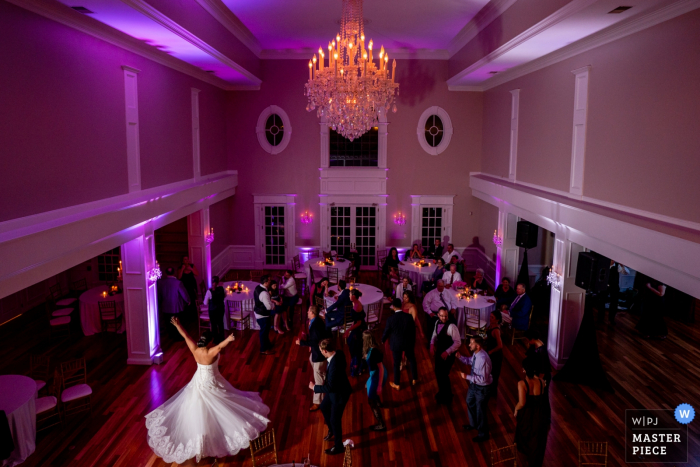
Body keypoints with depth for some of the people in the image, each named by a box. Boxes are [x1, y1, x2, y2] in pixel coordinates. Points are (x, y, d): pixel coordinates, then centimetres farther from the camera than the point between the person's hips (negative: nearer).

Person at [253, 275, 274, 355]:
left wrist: (271, 300, 4)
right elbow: (269, 307, -28)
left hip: (258, 312, 9)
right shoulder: (264, 293, -32)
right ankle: (263, 349, 26)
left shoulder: (258, 287, -1)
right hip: (263, 315, -9)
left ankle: (267, 345, 44)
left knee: (265, 330, 25)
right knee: (264, 331, 9)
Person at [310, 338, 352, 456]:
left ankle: (338, 447, 33)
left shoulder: (334, 365, -40)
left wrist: (314, 387, -17)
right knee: (324, 407, 28)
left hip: (340, 394, -9)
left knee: (335, 420, 10)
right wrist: (327, 380, 7)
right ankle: (331, 431, 53)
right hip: (335, 389, 9)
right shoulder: (339, 354, -14)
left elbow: (330, 387, -32)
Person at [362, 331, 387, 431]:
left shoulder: (374, 351, -30)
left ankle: (381, 425, 12)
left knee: (371, 401, 1)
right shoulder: (371, 348, -4)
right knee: (369, 387, 36)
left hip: (377, 376, -10)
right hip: (375, 375, 10)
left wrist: (379, 386, -24)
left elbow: (381, 368, -27)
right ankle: (379, 403, 65)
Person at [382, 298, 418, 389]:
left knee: (396, 363, 14)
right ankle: (414, 379, 39)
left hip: (396, 344, -2)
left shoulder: (390, 319, -21)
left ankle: (397, 384, 28)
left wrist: (383, 340, 14)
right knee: (412, 360, 23)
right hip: (409, 343, 2)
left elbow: (386, 332, -7)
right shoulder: (409, 317, -15)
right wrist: (413, 342, 14)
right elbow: (413, 331, -3)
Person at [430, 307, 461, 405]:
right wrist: (432, 345, -7)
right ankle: (442, 392, 44)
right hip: (439, 352, 7)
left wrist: (447, 352, -30)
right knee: (438, 373, 19)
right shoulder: (437, 323, -2)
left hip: (448, 355, -7)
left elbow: (458, 342, -24)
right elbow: (435, 335, 12)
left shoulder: (451, 326, -26)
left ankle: (447, 398, 26)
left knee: (443, 375, 2)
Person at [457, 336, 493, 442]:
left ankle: (483, 434, 37)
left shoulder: (483, 359, -38)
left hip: (482, 387, -9)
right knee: (470, 403, 29)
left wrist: (467, 377, -36)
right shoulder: (476, 353, -11)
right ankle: (474, 424, 55)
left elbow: (483, 379, -34)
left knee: (480, 410, 12)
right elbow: (470, 361, 10)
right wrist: (460, 357, -5)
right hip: (474, 383, 9)